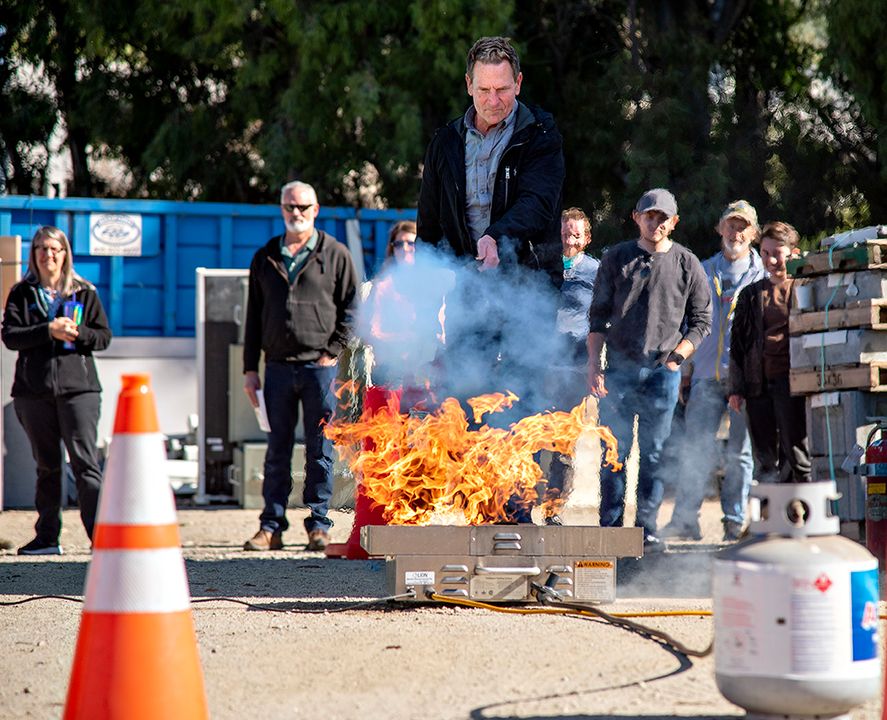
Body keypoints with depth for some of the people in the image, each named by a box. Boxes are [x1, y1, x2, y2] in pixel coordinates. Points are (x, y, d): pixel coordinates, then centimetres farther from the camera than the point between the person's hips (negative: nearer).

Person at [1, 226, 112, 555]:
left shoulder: (84, 292, 9)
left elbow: (104, 336, 6)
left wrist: (78, 334, -14)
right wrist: (49, 331, -16)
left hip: (78, 386, -2)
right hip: (34, 389, 2)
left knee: (85, 461, -11)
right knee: (46, 465, 9)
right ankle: (47, 537, 15)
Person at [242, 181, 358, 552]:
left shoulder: (334, 254, 5)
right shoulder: (265, 258, 13)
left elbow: (351, 307, 4)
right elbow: (254, 316, 15)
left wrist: (333, 351, -6)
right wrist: (250, 368, 9)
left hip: (320, 366, -3)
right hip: (278, 366, 3)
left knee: (320, 450, 1)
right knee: (277, 450, 4)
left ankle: (318, 525, 7)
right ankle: (271, 526, 7)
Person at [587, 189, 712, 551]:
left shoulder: (686, 264, 5)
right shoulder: (616, 259, 6)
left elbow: (701, 320, 8)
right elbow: (599, 315, 8)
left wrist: (678, 355, -7)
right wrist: (594, 362, -2)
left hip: (662, 372, 0)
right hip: (619, 369, 0)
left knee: (654, 453, 2)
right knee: (614, 451, 0)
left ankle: (647, 528, 8)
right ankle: (610, 527, 6)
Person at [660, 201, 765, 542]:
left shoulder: (764, 276, 6)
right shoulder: (702, 272, 15)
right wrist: (686, 368, 12)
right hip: (707, 374, 2)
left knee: (740, 451, 3)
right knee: (694, 448, -6)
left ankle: (735, 521, 9)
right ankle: (685, 519, -5)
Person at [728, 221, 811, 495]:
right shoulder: (751, 295, 16)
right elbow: (737, 343, 16)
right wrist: (736, 387, 10)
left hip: (792, 380, -5)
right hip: (758, 385, 5)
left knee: (797, 455, -6)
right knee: (766, 460, 6)